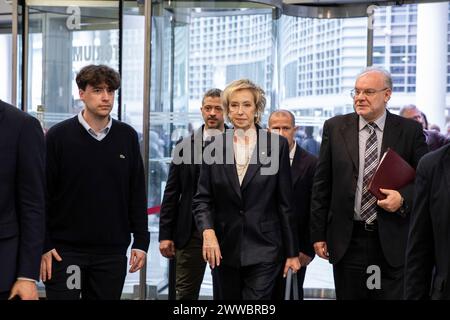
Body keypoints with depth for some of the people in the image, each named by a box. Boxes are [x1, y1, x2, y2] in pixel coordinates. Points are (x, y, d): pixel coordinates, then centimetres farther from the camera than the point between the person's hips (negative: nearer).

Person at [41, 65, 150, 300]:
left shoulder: (127, 137, 5)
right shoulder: (59, 136, -3)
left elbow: (137, 194, 8)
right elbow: (42, 195, -2)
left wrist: (141, 241, 4)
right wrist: (42, 246, -7)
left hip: (112, 252, 2)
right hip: (65, 251, -2)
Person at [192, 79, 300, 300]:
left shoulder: (277, 145, -1)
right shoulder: (214, 147, 4)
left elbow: (285, 202, 1)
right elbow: (202, 198, 4)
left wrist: (292, 252, 1)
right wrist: (207, 232, -15)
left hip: (263, 249, -3)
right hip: (224, 250, 3)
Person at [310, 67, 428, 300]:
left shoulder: (410, 131, 1)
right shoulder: (335, 128, 4)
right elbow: (321, 185, 6)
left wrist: (403, 198, -14)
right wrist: (318, 234, 3)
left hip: (392, 240, -1)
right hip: (346, 240, 1)